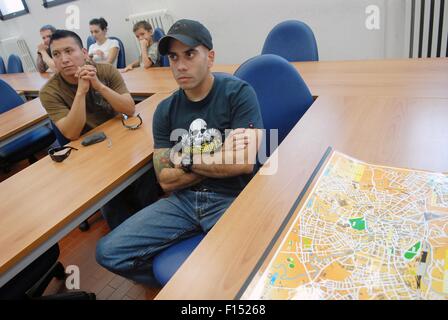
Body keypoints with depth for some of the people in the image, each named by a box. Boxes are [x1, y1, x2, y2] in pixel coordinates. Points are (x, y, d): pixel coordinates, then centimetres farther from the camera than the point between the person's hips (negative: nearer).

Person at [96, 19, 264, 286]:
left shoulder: (238, 93, -5)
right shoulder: (165, 110, 7)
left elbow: (243, 162, -16)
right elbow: (166, 181, 2)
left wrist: (186, 160, -4)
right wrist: (219, 162, -8)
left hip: (232, 199, -4)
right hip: (184, 199, 5)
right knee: (109, 252, -6)